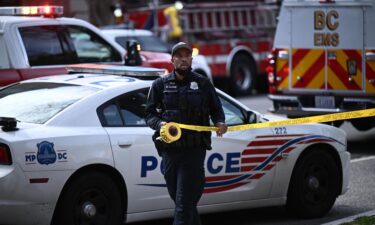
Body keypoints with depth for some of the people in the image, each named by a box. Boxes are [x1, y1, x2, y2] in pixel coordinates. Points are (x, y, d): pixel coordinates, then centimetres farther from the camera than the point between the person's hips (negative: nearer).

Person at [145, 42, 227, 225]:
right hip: (169, 149, 3)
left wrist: (220, 122, -6)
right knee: (178, 198, 11)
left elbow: (216, 109, 16)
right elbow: (150, 114, 8)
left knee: (184, 202, -10)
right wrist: (160, 124, -14)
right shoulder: (160, 84, 11)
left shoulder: (203, 83, 9)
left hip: (194, 150, -3)